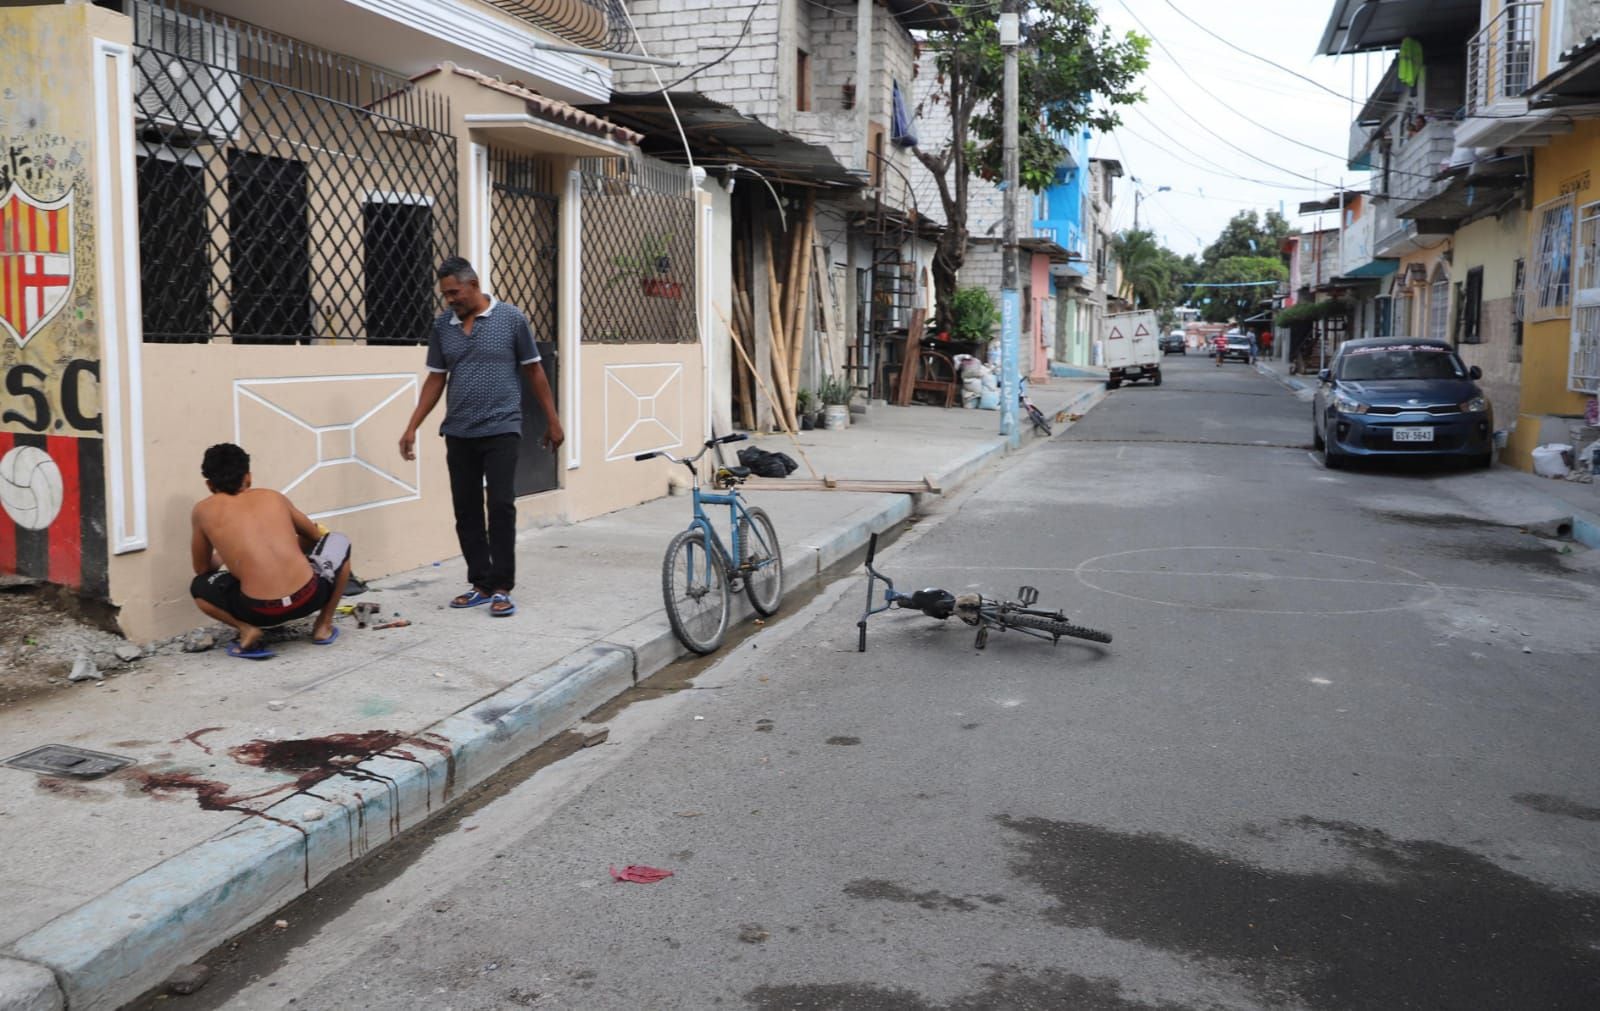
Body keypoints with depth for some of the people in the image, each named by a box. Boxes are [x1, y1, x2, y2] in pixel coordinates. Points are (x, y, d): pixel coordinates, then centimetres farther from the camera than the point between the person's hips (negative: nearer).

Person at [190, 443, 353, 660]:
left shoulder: (203, 511, 11)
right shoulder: (272, 496, 16)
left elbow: (202, 569, 24)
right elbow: (315, 535, 33)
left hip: (260, 611, -1)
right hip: (308, 596, 1)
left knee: (199, 587, 29)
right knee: (339, 543, 30)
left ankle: (247, 630, 5)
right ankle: (324, 625, 25)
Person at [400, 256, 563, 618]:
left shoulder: (511, 318, -3)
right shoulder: (442, 326, 7)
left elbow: (534, 372, 2)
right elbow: (436, 379, 11)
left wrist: (552, 421, 4)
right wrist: (412, 427, 6)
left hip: (501, 430, -4)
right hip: (458, 434, 4)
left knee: (501, 507, -6)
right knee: (466, 510, 6)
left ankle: (501, 588, 1)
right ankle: (480, 584, 16)